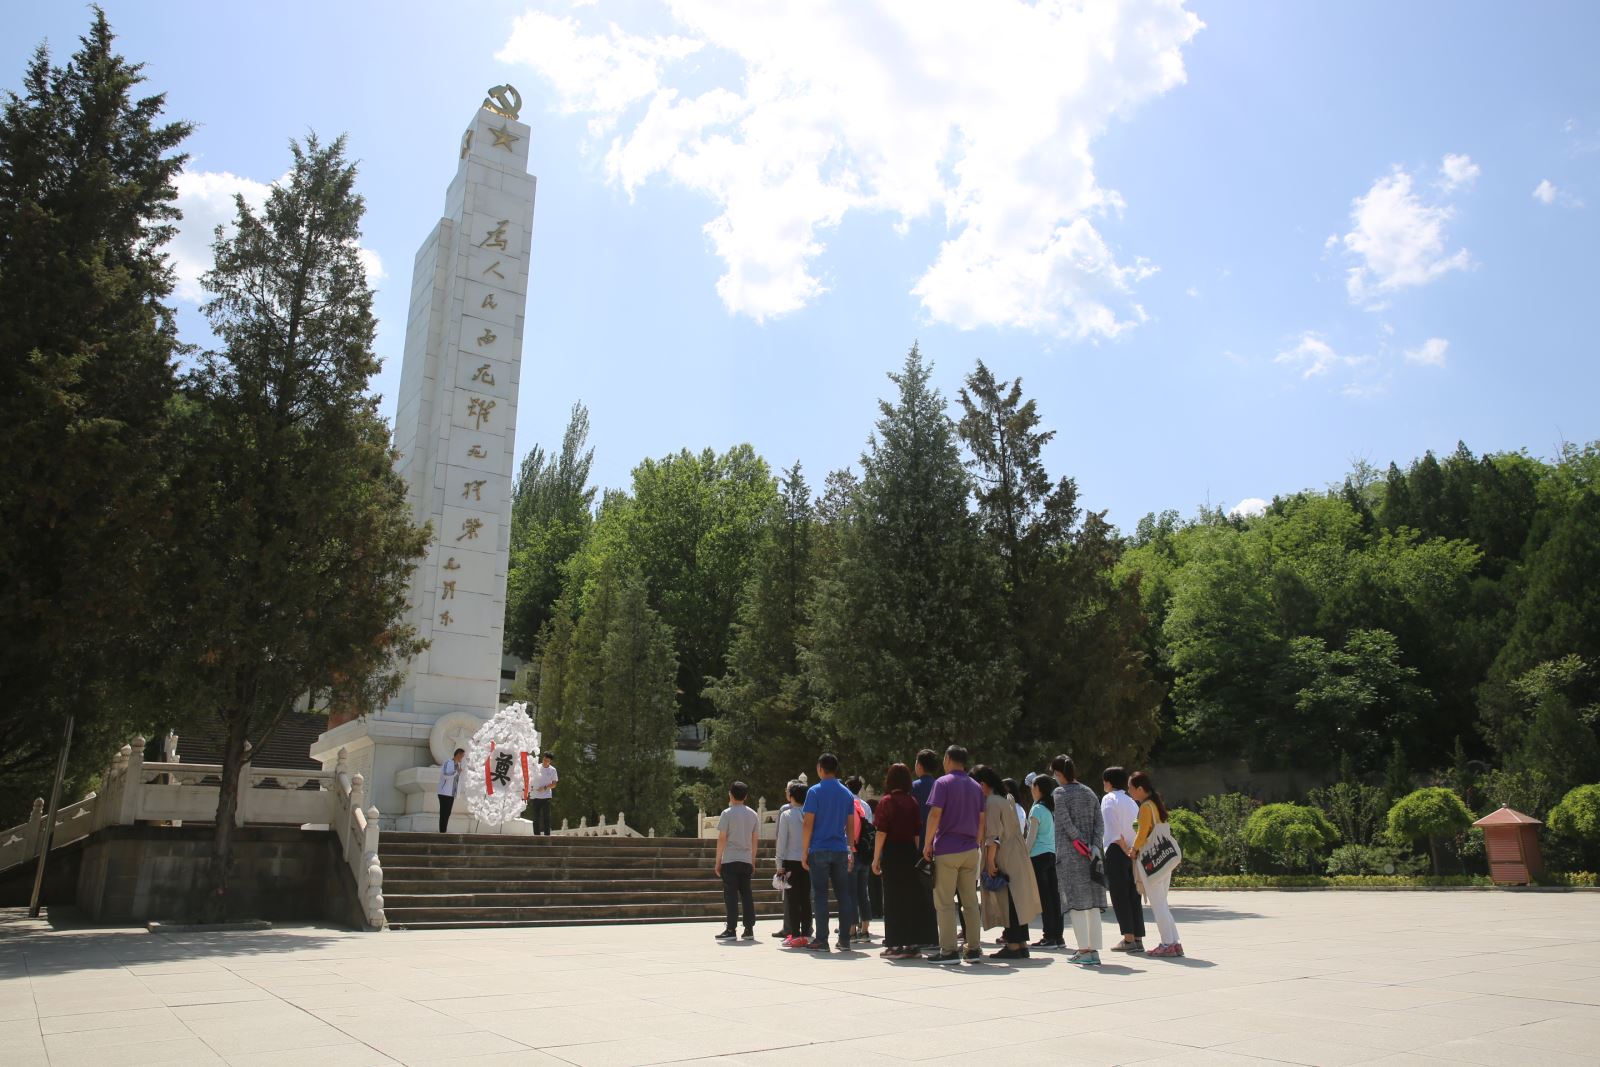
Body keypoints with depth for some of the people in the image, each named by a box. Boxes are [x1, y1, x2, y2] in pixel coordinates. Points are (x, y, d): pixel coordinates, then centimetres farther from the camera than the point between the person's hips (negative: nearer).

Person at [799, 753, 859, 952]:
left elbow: (808, 824, -8)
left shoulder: (815, 792, -5)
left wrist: (804, 852, -3)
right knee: (843, 894, 7)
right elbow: (850, 826, 11)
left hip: (819, 851, -4)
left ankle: (821, 940, 0)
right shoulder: (847, 794, 9)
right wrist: (851, 852, 16)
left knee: (820, 895, 0)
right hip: (840, 851, 4)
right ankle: (845, 940, 9)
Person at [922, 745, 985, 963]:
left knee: (945, 902, -1)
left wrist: (927, 843, -7)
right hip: (970, 850, 6)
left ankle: (948, 950, -2)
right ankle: (973, 949, 12)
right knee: (970, 901, 10)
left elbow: (935, 815, -13)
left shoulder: (943, 783, -6)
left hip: (947, 850, -6)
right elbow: (981, 820, 12)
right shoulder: (976, 787, 12)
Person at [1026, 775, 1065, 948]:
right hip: (1054, 854, 7)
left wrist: (1026, 856, -6)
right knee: (1054, 895, 8)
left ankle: (1049, 937, -3)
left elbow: (1032, 836, -11)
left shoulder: (1037, 809, -10)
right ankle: (1058, 936, 11)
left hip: (1039, 855, -7)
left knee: (1044, 897, -4)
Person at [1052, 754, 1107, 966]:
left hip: (1069, 854, -6)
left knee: (1076, 903, -3)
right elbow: (1100, 823, 5)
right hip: (1091, 856, 6)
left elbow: (1066, 822, -15)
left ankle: (1084, 950, -6)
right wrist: (1095, 846, -2)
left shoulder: (1060, 793, -5)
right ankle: (1094, 950, 8)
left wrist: (1079, 841, -11)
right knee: (1092, 903, 7)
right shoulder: (1090, 793, 13)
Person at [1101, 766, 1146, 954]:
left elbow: (1113, 828, -15)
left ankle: (1129, 938, -5)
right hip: (1132, 852, 6)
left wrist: (1125, 849, -12)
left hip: (1116, 851, -6)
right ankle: (1138, 938, 8)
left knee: (1119, 896, -2)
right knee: (1133, 896, 8)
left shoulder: (1109, 799, -3)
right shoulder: (1131, 801, 16)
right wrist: (1133, 849, 4)